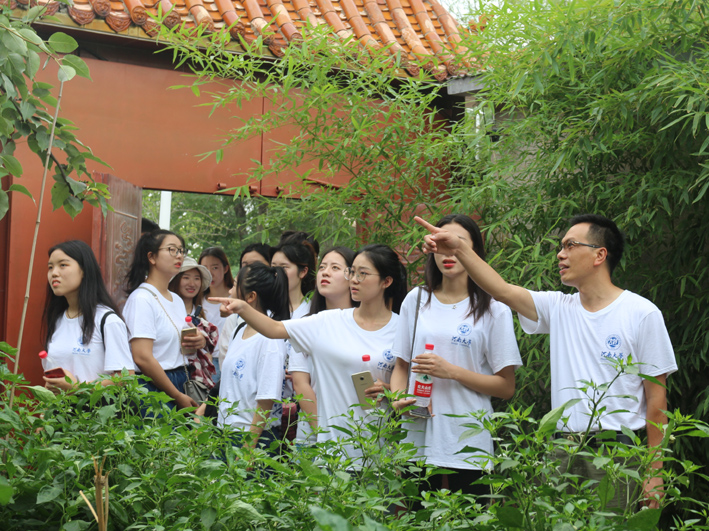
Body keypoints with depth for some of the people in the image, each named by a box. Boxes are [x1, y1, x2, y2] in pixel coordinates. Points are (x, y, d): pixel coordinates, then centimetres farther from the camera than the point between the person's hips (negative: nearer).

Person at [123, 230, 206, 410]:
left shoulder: (177, 300, 16)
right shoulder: (141, 298, -10)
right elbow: (142, 358, -18)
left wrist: (199, 342, 4)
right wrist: (178, 397, -15)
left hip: (178, 386, 8)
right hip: (153, 388, -8)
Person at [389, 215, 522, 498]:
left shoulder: (494, 310, 1)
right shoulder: (416, 301, 12)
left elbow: (506, 386, -2)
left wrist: (451, 371, -12)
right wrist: (398, 399, -3)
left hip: (468, 446, -3)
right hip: (418, 441, 3)